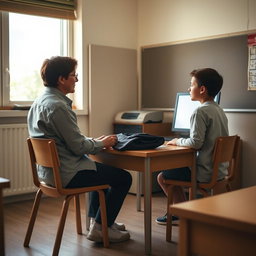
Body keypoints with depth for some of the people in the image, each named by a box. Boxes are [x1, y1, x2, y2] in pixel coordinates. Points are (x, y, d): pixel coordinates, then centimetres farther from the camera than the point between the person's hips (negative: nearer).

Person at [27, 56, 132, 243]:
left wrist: (95, 141, 9)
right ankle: (100, 228, 12)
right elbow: (79, 147, -22)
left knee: (103, 170, 32)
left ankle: (96, 219, 37)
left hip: (49, 170, 11)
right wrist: (102, 144, -3)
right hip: (66, 174, -10)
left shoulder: (40, 102, 8)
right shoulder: (58, 106, -24)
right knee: (123, 178, 2)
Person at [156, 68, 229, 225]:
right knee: (177, 168, 29)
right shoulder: (219, 110, 9)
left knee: (162, 177, 8)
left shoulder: (201, 112, -19)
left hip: (206, 172, -9)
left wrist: (178, 141, -6)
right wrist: (182, 141, 16)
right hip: (220, 170, 9)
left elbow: (196, 143, -25)